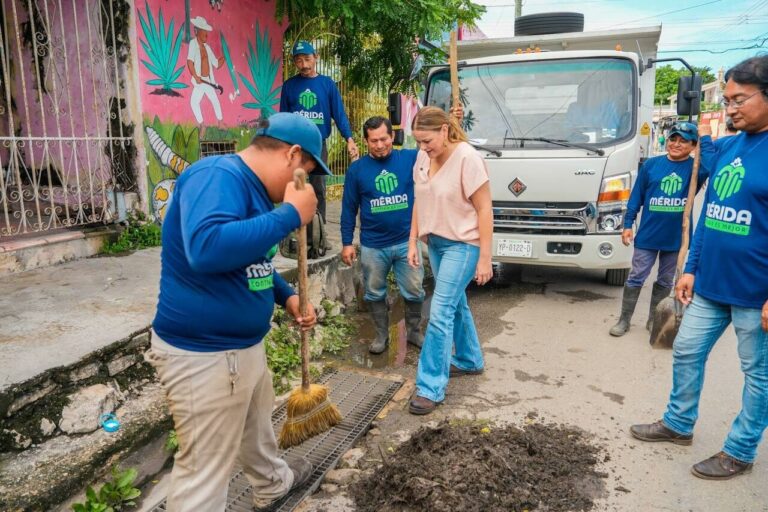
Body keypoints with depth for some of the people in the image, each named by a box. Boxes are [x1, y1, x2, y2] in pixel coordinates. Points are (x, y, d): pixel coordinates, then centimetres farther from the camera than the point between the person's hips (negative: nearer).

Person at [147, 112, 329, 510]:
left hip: (244, 343, 10)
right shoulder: (217, 176, -23)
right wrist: (290, 215, -33)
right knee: (204, 470, 5)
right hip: (202, 353, -10)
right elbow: (208, 249, -43)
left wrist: (287, 296, 9)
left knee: (256, 422, 31)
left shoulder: (252, 186, 9)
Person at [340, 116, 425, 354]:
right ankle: (381, 335, 32)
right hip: (372, 246, 0)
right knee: (375, 294, 13)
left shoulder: (410, 158, -3)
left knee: (414, 291, 10)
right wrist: (347, 243, 0)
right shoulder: (357, 169, -3)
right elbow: (349, 208, 1)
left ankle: (414, 332, 32)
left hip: (407, 242, 0)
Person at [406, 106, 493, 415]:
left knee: (440, 313, -10)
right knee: (456, 304, 19)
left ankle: (430, 387, -1)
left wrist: (484, 258, -17)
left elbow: (484, 209, -17)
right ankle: (470, 361, 39)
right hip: (435, 242, 7)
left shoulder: (467, 158, -18)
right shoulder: (422, 158, 2)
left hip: (462, 244, -7)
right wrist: (413, 242, 9)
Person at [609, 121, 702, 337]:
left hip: (676, 237, 1)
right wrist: (628, 225, 0)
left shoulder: (695, 167, -1)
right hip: (647, 235, -1)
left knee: (665, 282, 13)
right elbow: (637, 196, 2)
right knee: (636, 278, 4)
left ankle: (654, 320, 28)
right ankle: (624, 320, 13)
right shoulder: (651, 164, 0)